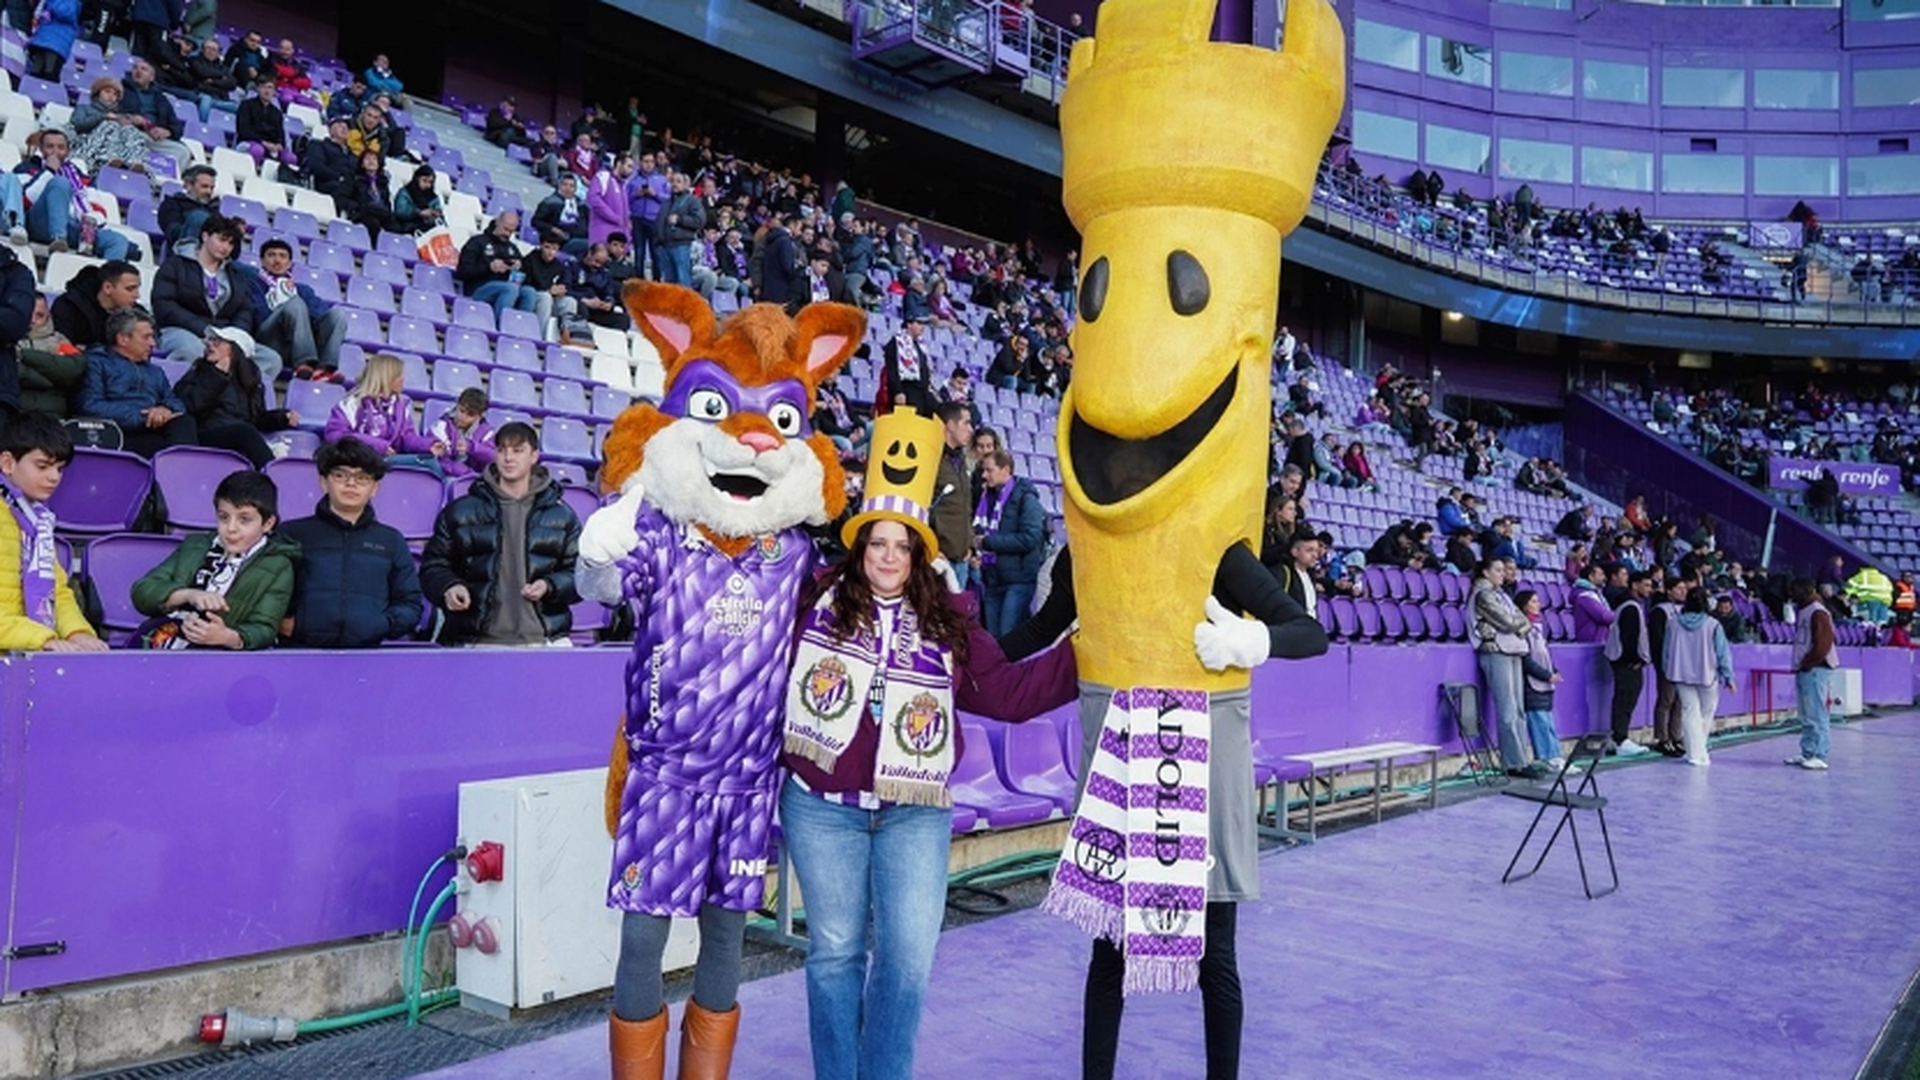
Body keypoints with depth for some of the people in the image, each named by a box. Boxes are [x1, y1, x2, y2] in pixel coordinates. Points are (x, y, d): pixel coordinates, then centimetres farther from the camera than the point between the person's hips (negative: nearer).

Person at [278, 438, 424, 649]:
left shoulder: (392, 541, 22)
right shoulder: (292, 533, 17)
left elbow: (410, 604, 18)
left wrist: (383, 624, 1)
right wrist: (282, 621, -6)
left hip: (367, 652, 1)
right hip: (301, 649, -1)